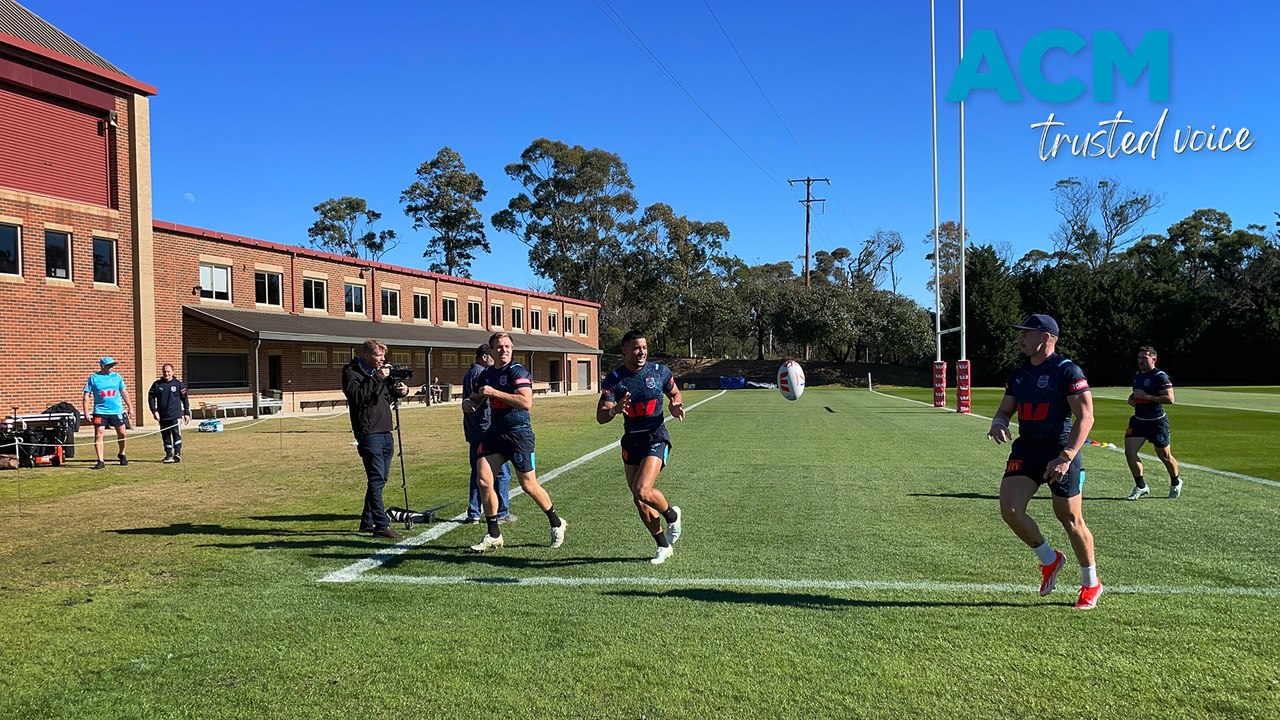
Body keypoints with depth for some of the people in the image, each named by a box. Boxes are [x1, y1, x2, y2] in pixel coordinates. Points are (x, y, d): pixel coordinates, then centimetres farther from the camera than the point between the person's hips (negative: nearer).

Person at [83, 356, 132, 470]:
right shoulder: (93, 378, -2)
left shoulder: (117, 376, 6)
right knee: (98, 435, -7)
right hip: (100, 411, -2)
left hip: (117, 410, 2)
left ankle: (122, 454, 29)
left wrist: (129, 406, 11)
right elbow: (87, 395, -1)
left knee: (122, 433, 5)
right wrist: (86, 411, -7)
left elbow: (124, 392, 14)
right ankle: (100, 461, -3)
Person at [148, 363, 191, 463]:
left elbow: (185, 399, 7)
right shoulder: (157, 384, 6)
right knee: (165, 436, 10)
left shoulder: (178, 384, 3)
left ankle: (177, 454, -11)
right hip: (162, 416, 3)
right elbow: (151, 397, 9)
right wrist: (154, 411, -1)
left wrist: (186, 413, 5)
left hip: (176, 415, -3)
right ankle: (168, 455, 19)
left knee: (177, 434, -10)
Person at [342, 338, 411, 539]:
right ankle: (381, 525, -12)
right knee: (376, 479, -12)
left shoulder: (378, 372, 18)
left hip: (385, 432, 8)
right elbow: (357, 395, -21)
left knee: (380, 479, 12)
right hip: (368, 433, -8)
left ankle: (367, 521, 21)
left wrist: (399, 391, 5)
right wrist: (377, 379, -21)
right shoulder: (351, 372, -5)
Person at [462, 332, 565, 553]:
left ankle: (556, 523, 24)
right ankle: (493, 535, 9)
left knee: (529, 486, 0)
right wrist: (467, 402, 0)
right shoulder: (486, 375, 12)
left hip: (519, 433, -6)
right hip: (495, 433, 7)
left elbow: (526, 402, -25)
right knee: (483, 480, -4)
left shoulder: (517, 371, -11)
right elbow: (475, 399, 25)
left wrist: (495, 392, -23)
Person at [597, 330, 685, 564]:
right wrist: (615, 410, -33)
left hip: (656, 438, -3)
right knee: (638, 500, 7)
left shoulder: (660, 371, -2)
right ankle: (663, 546, 25)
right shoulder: (613, 380, -3)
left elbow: (675, 393, 17)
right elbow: (600, 417, -11)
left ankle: (672, 514, 10)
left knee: (642, 490, -22)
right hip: (631, 441, 3)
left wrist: (676, 405, -6)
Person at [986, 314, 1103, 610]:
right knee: (1010, 510, -10)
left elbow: (1085, 416, -15)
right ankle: (1049, 559, 16)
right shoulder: (1019, 374, 11)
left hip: (1060, 452, -6)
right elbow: (1005, 408, 20)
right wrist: (999, 422, -6)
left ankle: (1091, 584, 25)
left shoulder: (1068, 371, -10)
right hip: (1026, 450, 6)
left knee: (1070, 519, 4)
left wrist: (1066, 457, -23)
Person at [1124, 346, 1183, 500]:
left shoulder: (1160, 376, -14)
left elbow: (1170, 398, -22)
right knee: (1129, 451, -6)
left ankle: (1176, 483, 34)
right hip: (1138, 420, 6)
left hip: (1157, 422, -6)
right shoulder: (1137, 375, 10)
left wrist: (1146, 396, -25)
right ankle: (1141, 486, 7)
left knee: (1164, 456, 7)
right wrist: (1131, 398, 5)